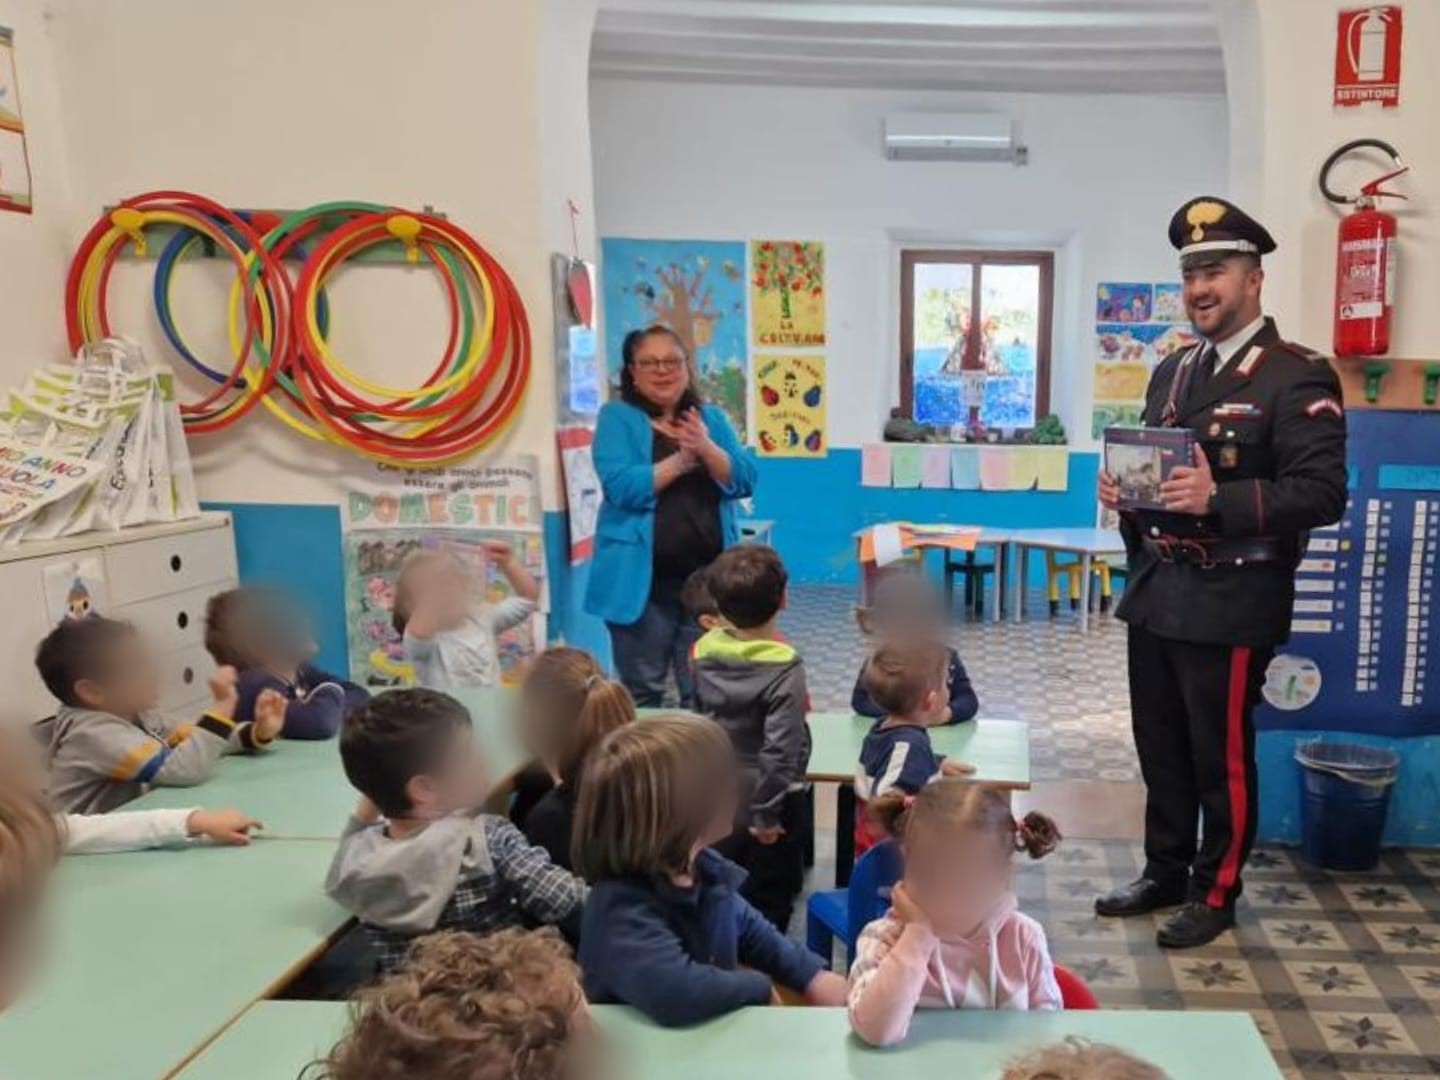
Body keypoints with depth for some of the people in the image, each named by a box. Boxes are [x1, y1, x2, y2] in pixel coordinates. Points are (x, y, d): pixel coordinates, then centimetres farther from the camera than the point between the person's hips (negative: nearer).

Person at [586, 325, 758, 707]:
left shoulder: (711, 418, 11)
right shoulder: (617, 418, -1)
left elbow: (744, 482, 0)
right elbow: (623, 487, -16)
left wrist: (705, 449, -16)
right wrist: (682, 459, -15)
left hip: (708, 578, 4)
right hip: (643, 580, -3)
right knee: (642, 694, 7)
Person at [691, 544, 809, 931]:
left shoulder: (705, 652, -8)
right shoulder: (784, 668, -25)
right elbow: (780, 750, -27)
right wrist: (767, 813, -18)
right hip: (769, 800, -5)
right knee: (769, 903, 13)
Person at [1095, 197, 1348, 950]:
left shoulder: (1297, 378, -9)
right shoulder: (1171, 373, 14)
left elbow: (1322, 493, -17)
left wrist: (1219, 498, -28)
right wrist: (1122, 490, 0)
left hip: (1230, 603, -7)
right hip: (1156, 594, 7)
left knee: (1221, 755, 6)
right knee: (1161, 747, 16)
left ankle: (1215, 894, 23)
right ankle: (1165, 873, 33)